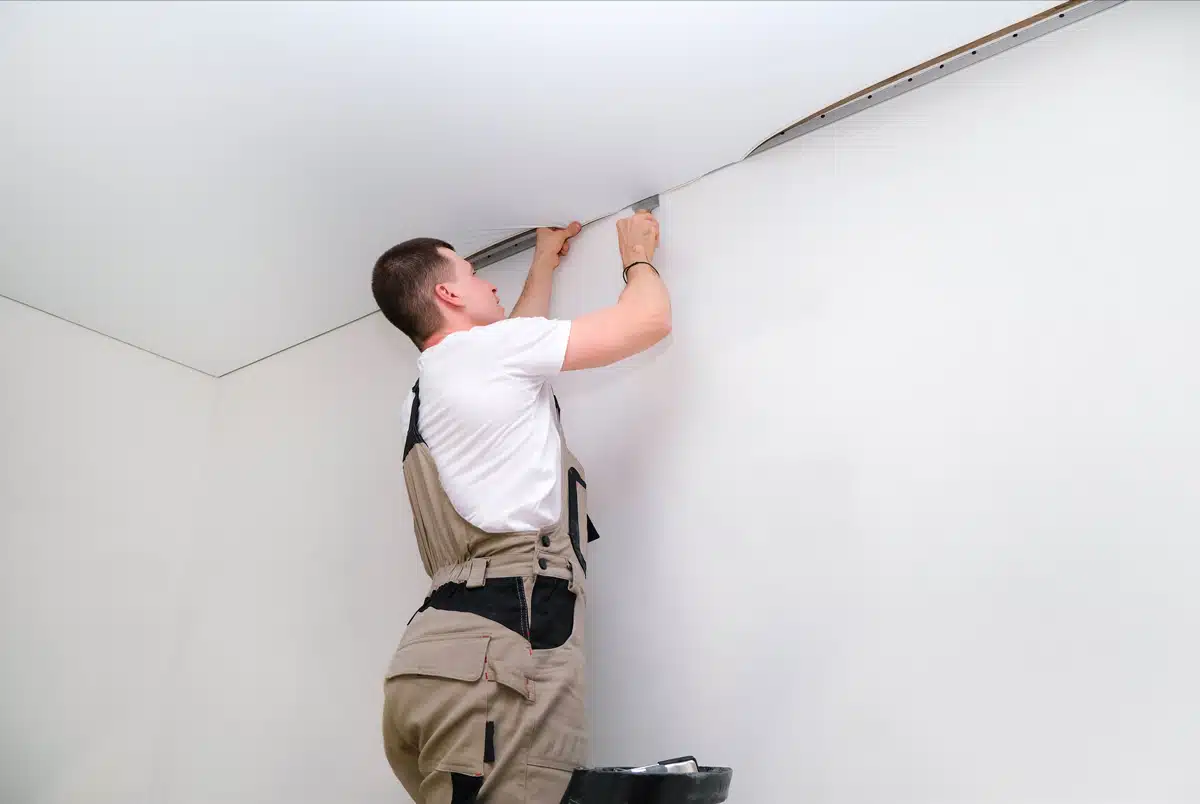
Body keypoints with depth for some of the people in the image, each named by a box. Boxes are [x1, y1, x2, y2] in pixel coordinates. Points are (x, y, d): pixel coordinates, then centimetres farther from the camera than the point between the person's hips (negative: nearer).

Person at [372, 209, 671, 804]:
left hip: (437, 655, 9)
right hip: (495, 655, -9)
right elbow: (650, 321, 7)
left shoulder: (422, 392, 27)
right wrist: (637, 256, 28)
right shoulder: (480, 347, 2)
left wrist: (544, 263, 57)